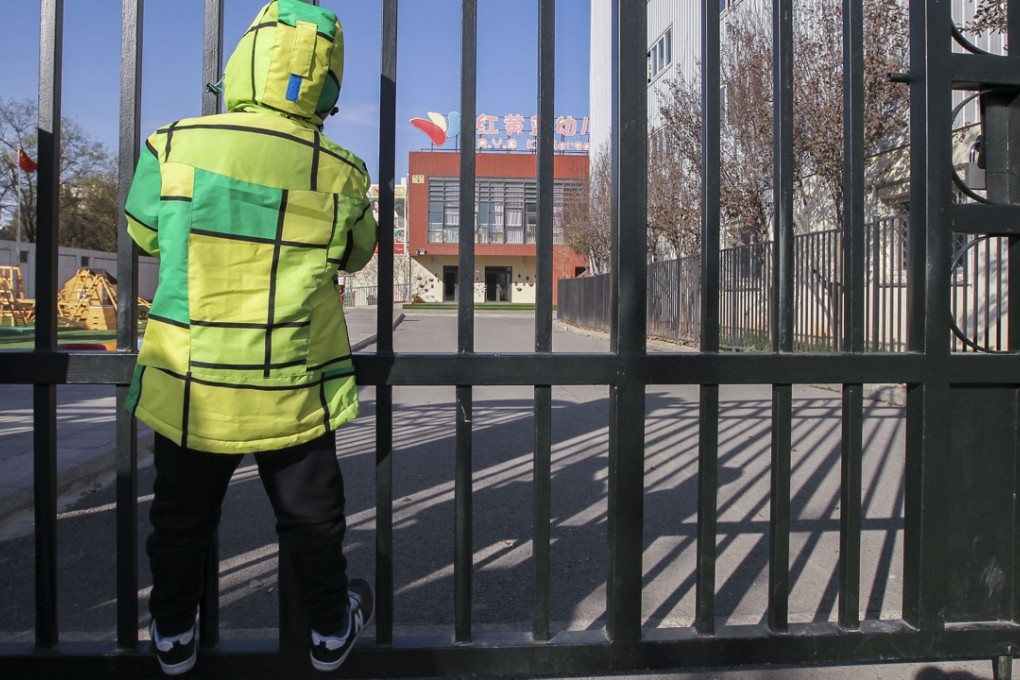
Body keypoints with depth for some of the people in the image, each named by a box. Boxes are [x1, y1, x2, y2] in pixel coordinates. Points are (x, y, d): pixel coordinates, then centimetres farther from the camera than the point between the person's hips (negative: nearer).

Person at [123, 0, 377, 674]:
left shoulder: (175, 146, -11)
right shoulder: (339, 174, -12)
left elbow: (145, 233, 6)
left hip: (189, 392, 1)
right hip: (295, 395, 0)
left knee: (181, 518, 22)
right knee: (311, 518, 18)